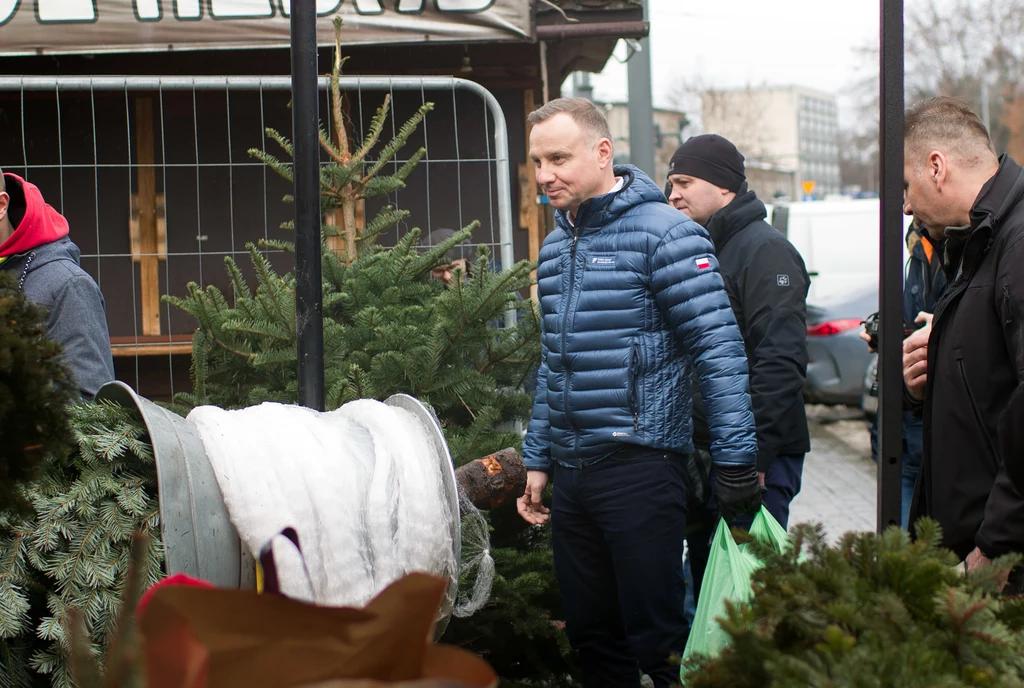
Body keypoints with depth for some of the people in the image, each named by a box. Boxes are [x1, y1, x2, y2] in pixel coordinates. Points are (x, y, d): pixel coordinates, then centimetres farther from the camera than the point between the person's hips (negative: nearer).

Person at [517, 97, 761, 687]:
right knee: (591, 633, 13)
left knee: (656, 637, -4)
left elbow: (720, 348, -14)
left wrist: (736, 459, -18)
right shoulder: (556, 248, 15)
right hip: (572, 472, 7)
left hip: (640, 463, -7)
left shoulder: (663, 233, -10)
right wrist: (537, 460, 19)